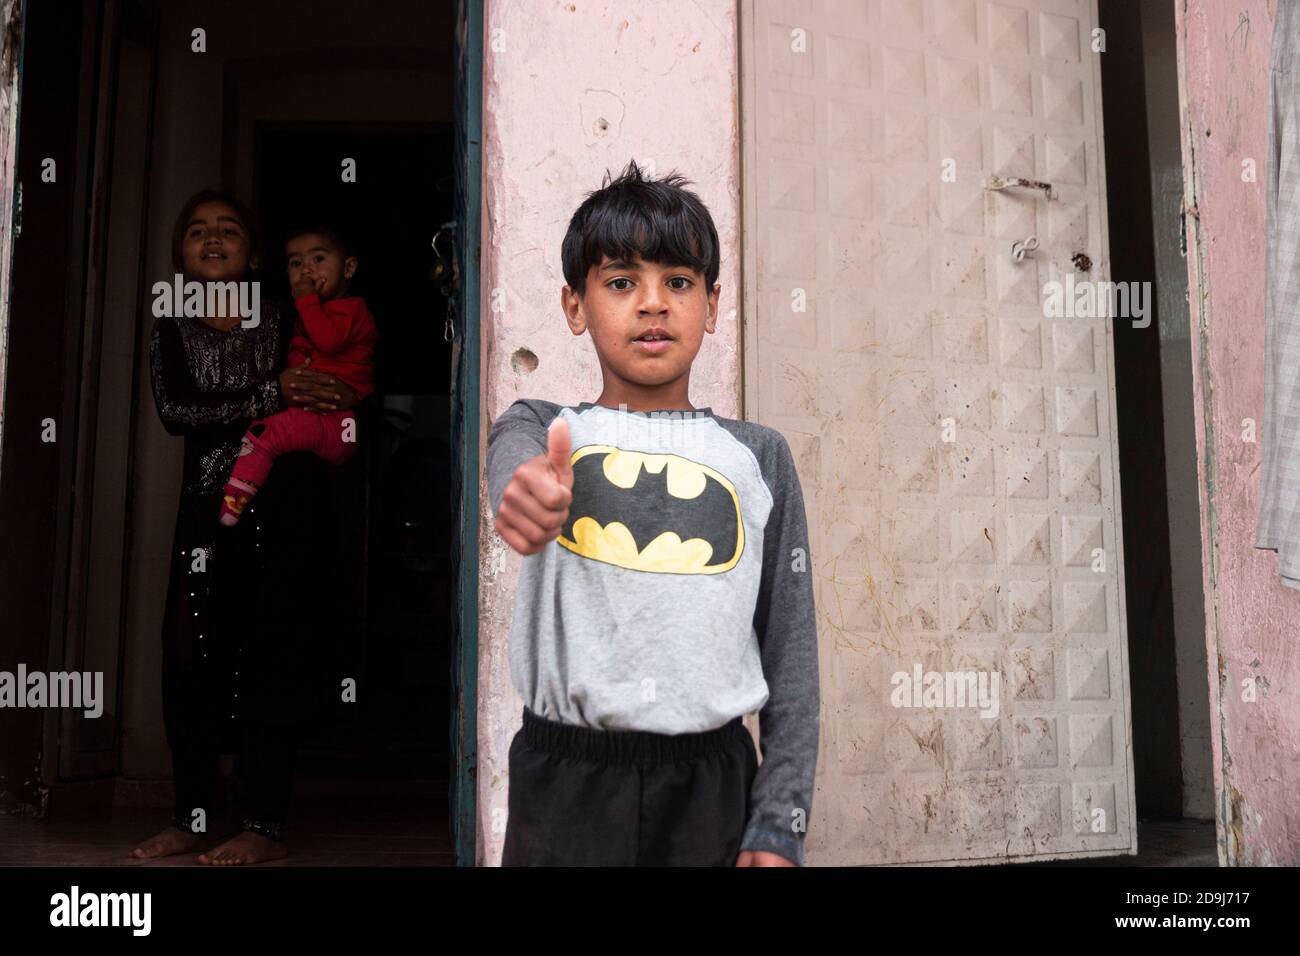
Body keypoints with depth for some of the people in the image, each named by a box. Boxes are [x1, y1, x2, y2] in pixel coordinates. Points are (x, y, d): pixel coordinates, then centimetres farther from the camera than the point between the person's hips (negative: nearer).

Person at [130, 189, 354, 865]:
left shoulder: (286, 323, 6)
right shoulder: (173, 331, 9)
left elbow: (333, 393, 14)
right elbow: (174, 411, -8)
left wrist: (331, 408, -8)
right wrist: (270, 396, -17)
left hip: (286, 505, -2)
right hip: (209, 505, 2)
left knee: (272, 657, -5)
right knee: (193, 656, 0)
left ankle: (265, 826, 0)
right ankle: (191, 819, 12)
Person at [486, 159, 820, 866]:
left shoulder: (757, 457, 5)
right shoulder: (537, 430, 4)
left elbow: (791, 652, 4)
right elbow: (512, 476, -22)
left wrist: (778, 825, -2)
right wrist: (531, 496, -45)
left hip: (711, 785, 1)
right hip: (564, 783, 0)